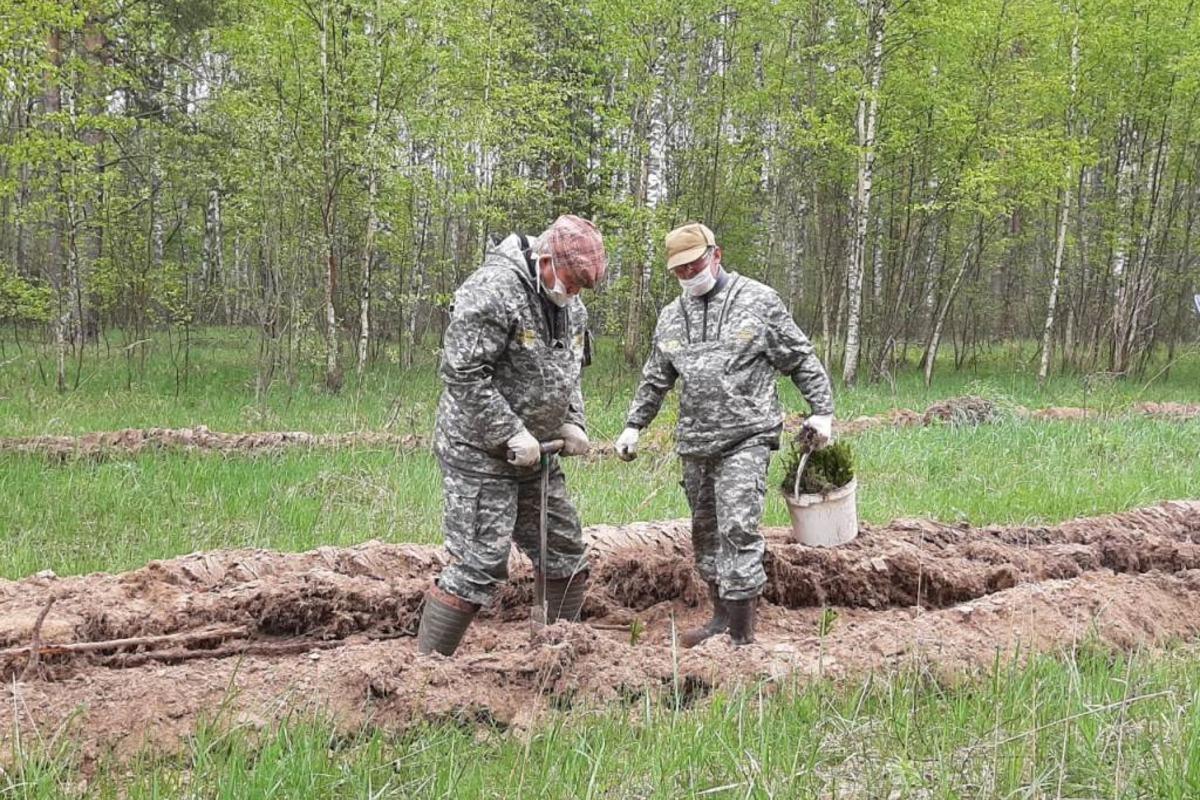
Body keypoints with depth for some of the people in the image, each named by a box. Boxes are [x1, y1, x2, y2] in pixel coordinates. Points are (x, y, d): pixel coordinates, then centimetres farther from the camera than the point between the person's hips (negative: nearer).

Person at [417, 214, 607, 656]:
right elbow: (462, 373, -24)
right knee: (479, 566, -11)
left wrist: (572, 423, 5)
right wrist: (512, 434, -22)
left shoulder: (570, 307, 9)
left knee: (565, 556, 14)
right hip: (480, 453, -9)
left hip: (533, 454, 9)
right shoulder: (493, 290, -20)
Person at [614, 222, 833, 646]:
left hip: (745, 439, -6)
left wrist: (822, 411, -2)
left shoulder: (758, 301, -2)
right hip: (694, 444, 6)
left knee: (738, 529, -14)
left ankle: (741, 634, -11)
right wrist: (633, 426, 19)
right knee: (705, 531, 12)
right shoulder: (671, 317, 13)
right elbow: (655, 379, 23)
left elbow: (801, 360, 2)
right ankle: (721, 616, 26)